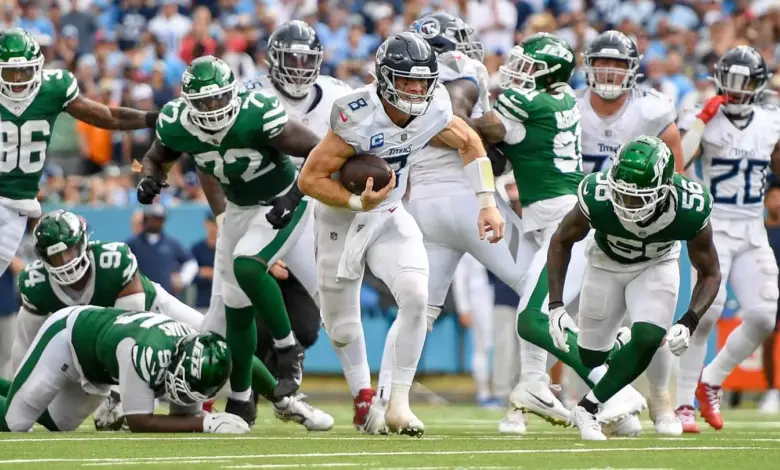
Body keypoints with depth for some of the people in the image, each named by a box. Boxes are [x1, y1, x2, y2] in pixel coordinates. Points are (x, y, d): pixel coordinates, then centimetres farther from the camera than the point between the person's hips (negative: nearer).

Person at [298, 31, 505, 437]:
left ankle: (397, 403, -13)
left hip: (389, 218, 3)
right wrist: (359, 203, -32)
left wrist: (487, 203, 3)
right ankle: (366, 400, 34)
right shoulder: (357, 119, -28)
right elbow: (310, 179, -22)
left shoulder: (432, 112, -13)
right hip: (342, 221, -3)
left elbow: (471, 144, 9)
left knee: (415, 298, -22)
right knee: (343, 330, 7)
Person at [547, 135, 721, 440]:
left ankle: (588, 408, -6)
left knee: (647, 340, -22)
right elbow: (561, 242, -14)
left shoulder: (689, 209, -35)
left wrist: (688, 323, -31)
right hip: (607, 263, 1)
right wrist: (556, 307, -19)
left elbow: (710, 274, -17)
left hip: (656, 265, -1)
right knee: (591, 355, 4)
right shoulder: (597, 197, -37)